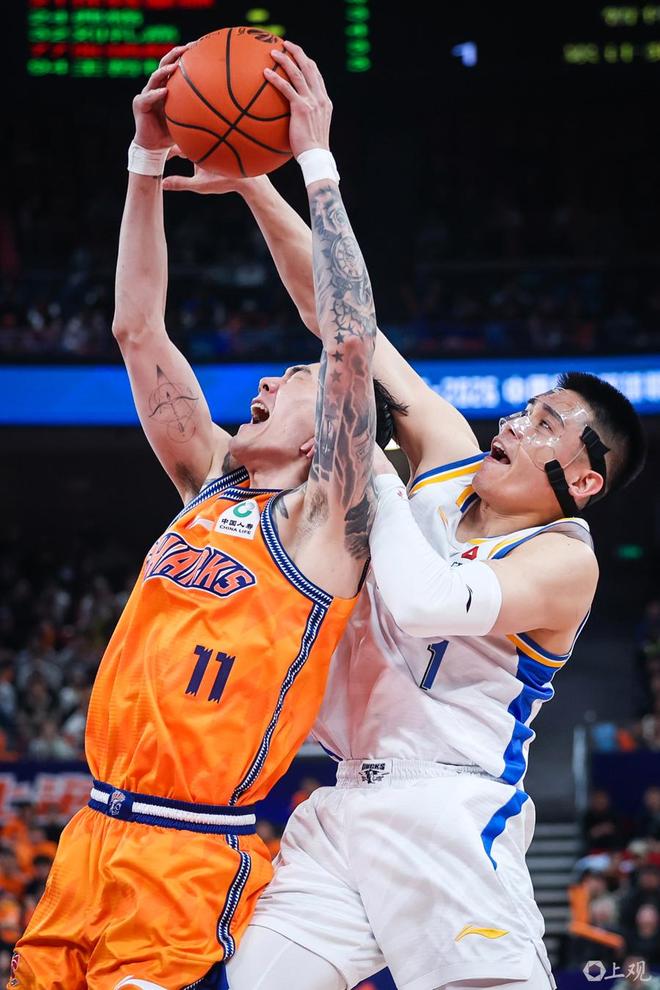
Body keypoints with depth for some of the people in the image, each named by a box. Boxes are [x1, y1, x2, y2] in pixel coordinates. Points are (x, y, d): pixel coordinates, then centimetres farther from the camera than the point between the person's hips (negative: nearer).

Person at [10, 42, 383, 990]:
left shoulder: (324, 520, -2)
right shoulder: (211, 487, 16)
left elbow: (352, 343, -15)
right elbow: (137, 328, 16)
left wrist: (315, 161, -12)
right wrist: (148, 159, 9)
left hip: (191, 864, -7)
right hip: (92, 838, 7)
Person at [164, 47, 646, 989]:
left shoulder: (565, 562, -7)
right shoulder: (451, 453, 11)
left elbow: (427, 605, -25)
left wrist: (376, 476, -11)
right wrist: (255, 186, 0)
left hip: (450, 817, -7)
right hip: (346, 805, 7)